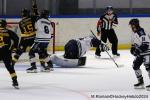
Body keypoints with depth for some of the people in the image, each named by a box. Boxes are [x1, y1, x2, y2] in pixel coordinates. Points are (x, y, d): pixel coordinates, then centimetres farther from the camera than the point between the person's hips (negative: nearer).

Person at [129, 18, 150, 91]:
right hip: (140, 53, 11)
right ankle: (141, 82, 17)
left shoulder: (141, 33, -21)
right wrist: (133, 48, 7)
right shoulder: (134, 33, 11)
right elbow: (134, 42, 25)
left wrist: (139, 50, -30)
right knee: (135, 65, 9)